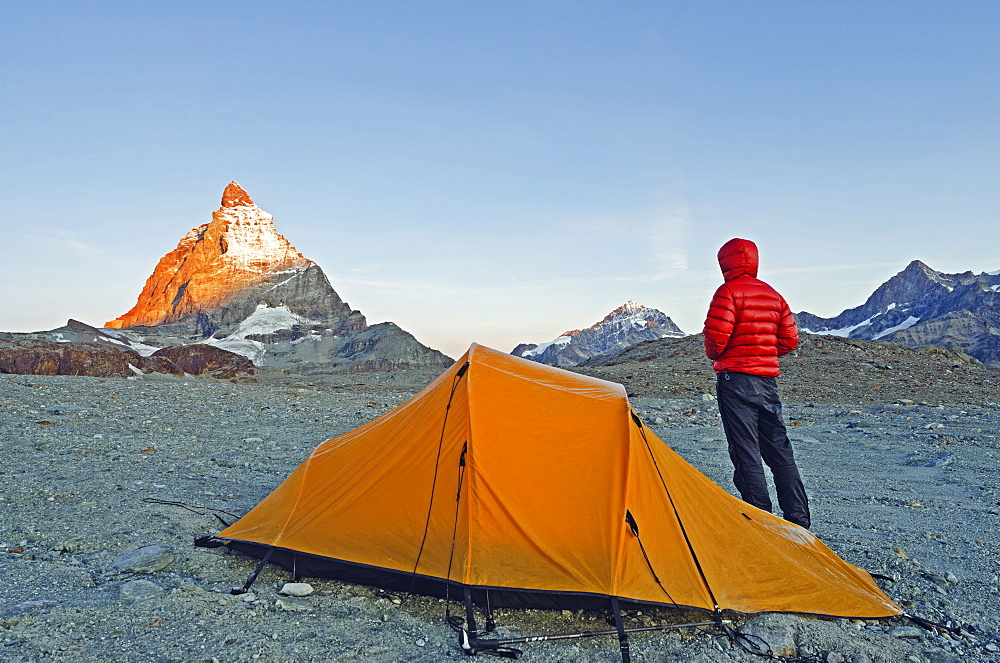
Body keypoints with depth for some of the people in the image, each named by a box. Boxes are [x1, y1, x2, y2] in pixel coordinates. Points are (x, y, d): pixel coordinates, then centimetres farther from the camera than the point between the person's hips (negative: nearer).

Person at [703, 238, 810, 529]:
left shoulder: (729, 291, -9)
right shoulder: (773, 295, 14)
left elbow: (716, 334, -17)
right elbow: (789, 340, 15)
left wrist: (714, 356, 3)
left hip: (736, 378, -7)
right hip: (768, 379, 7)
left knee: (746, 455, -3)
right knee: (779, 450, 13)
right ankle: (798, 520, 18)